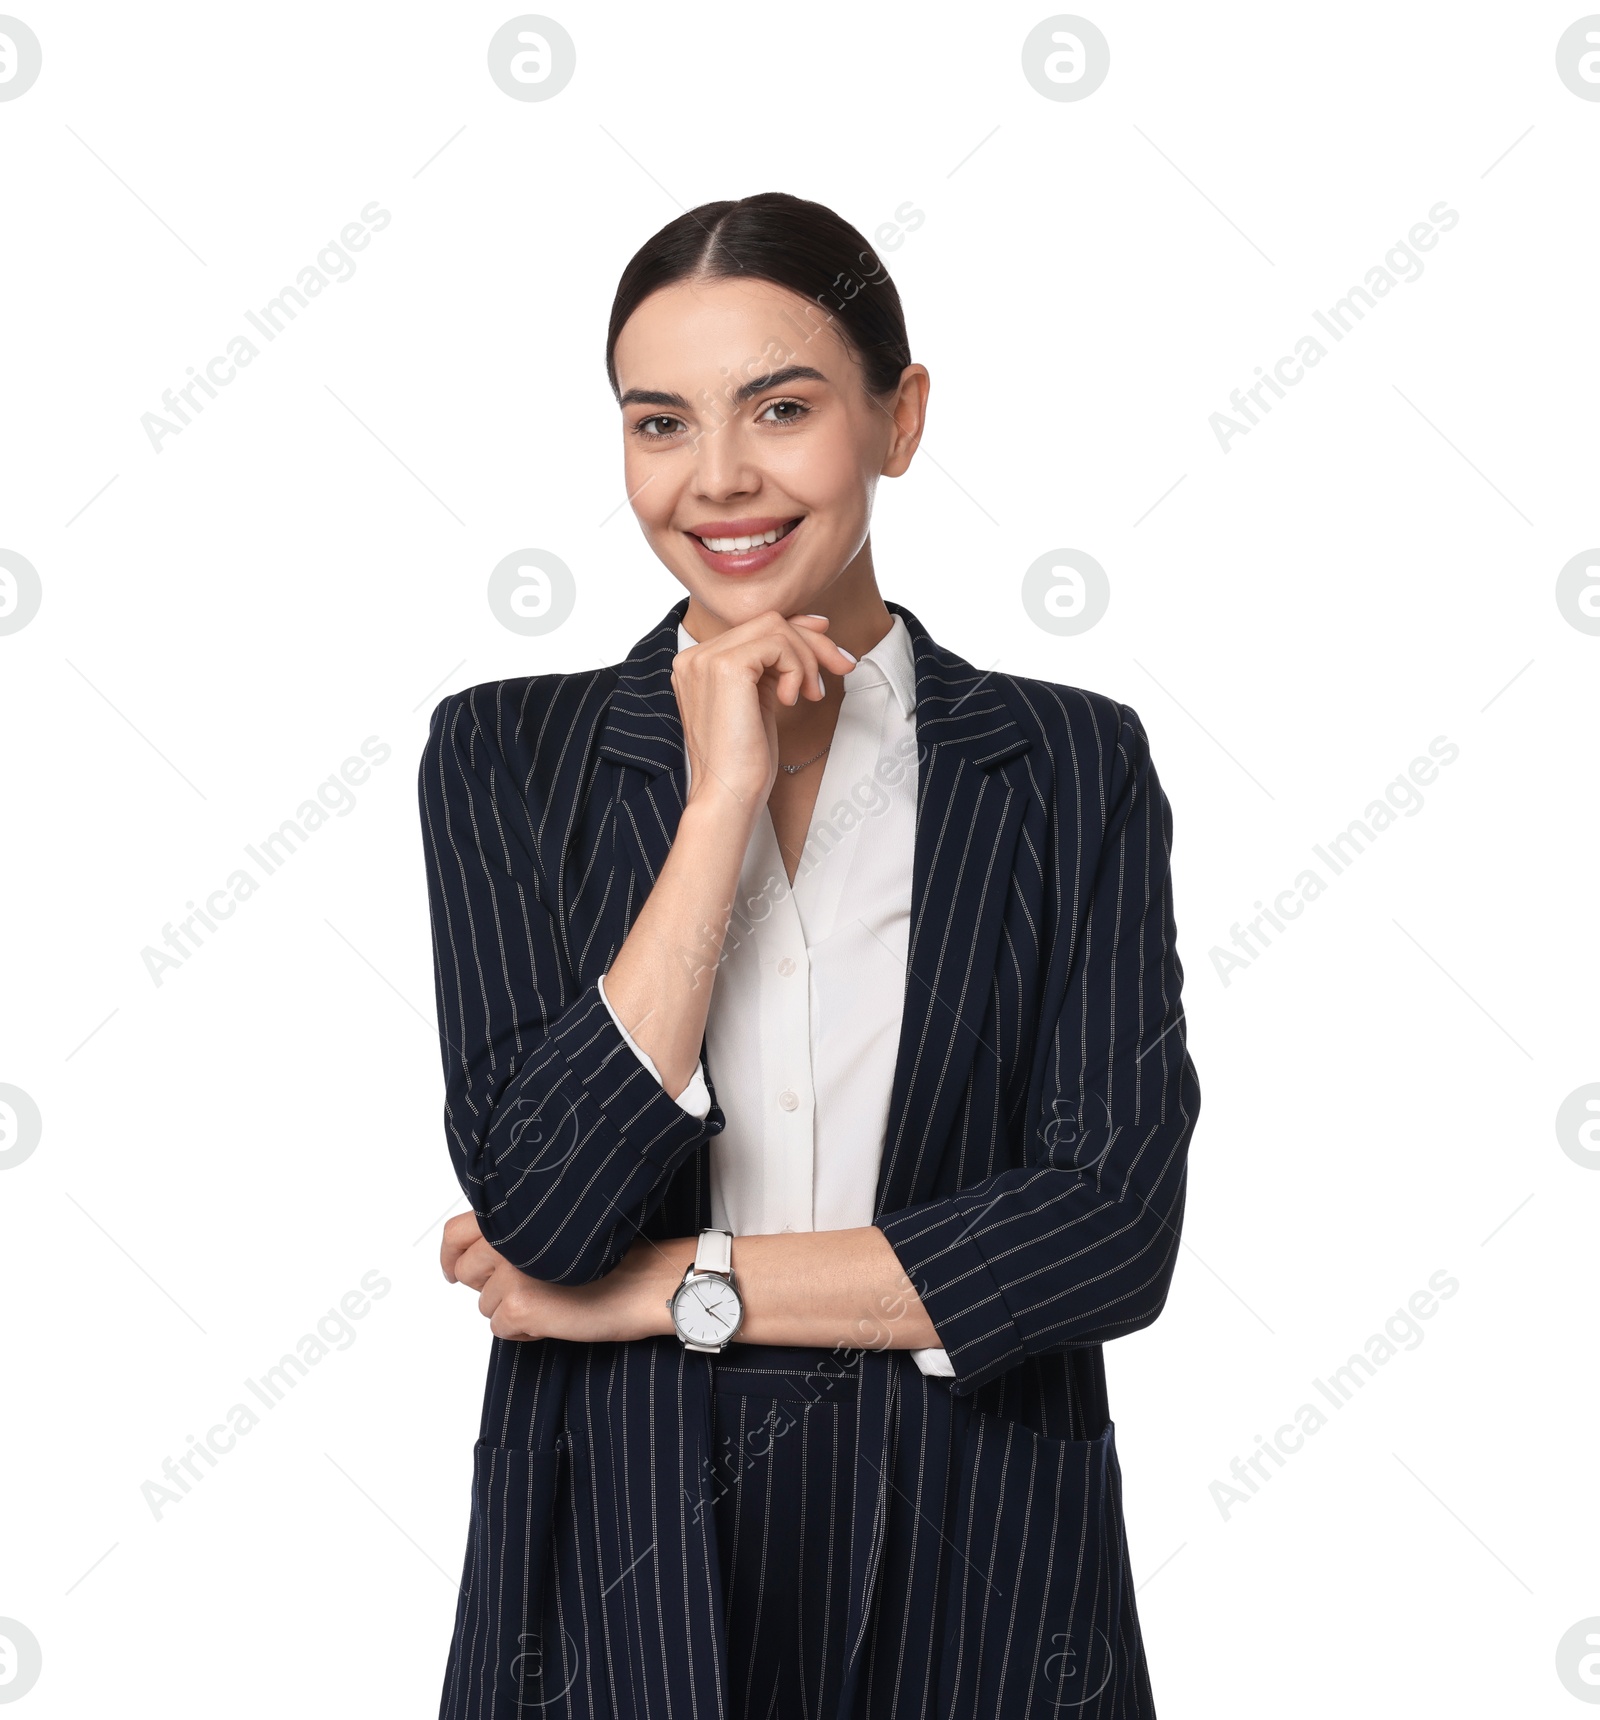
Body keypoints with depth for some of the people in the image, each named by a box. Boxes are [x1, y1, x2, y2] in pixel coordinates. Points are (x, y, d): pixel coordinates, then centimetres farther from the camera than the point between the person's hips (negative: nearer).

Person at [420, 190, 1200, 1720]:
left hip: (975, 1581, 0)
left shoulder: (1073, 765, -3)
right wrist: (723, 795, -16)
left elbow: (1115, 1224, -12)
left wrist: (667, 1289, -13)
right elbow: (540, 1209, -14)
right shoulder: (505, 755, -3)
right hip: (624, 1579, 0)